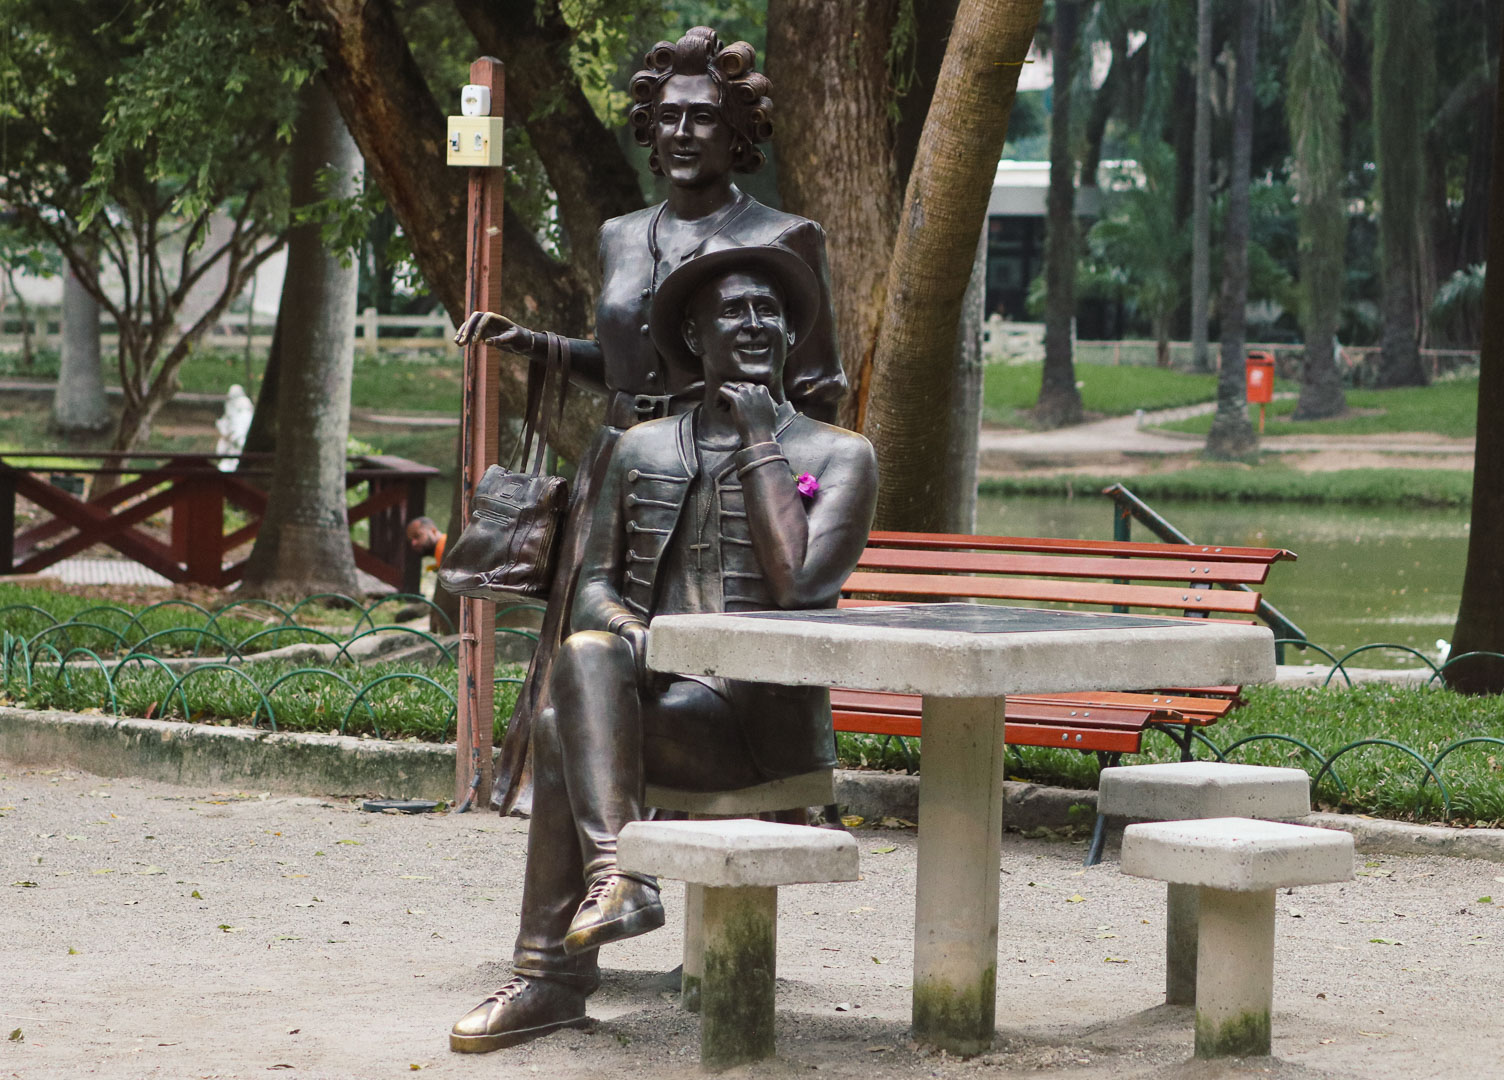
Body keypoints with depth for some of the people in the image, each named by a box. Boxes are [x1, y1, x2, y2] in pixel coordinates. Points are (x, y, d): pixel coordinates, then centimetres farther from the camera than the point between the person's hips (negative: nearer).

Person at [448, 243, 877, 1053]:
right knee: (585, 657, -32)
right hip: (653, 691, 3)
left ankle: (551, 974, -27)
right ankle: (615, 875, -40)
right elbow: (594, 585, 14)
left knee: (564, 730, -28)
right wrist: (624, 628, -10)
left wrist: (759, 444, -6)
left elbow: (798, 581, -11)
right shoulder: (643, 450, 19)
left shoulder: (839, 457, 6)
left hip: (762, 712, -3)